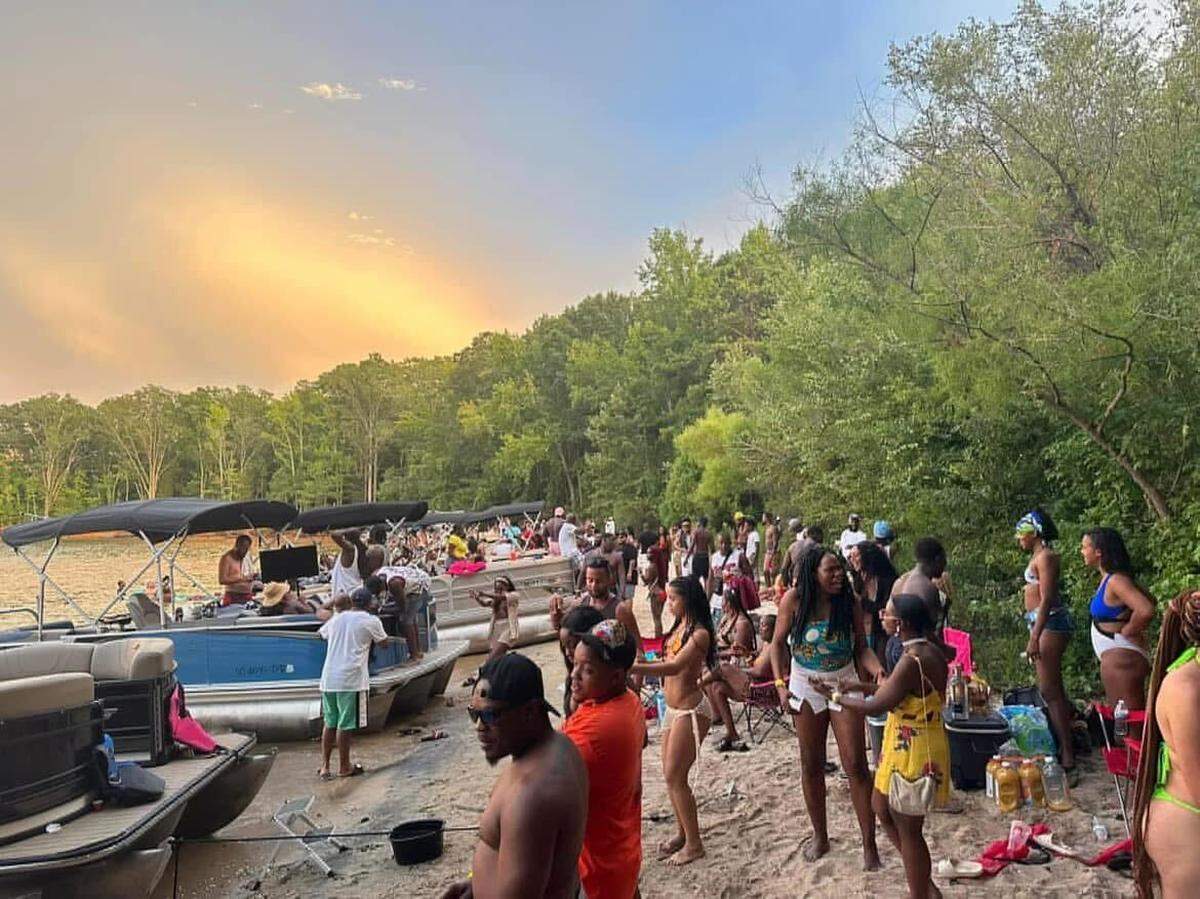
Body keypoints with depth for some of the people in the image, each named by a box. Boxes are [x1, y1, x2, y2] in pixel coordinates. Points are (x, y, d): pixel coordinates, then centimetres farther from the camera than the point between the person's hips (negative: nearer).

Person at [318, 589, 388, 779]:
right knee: (345, 725, 2)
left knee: (330, 723, 15)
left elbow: (320, 634, 32)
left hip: (328, 678, 5)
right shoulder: (371, 621, -2)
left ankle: (324, 766, 17)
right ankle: (344, 767, 12)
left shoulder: (336, 619, 13)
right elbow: (384, 642, 11)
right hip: (351, 679, -5)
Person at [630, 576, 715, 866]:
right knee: (670, 774, 15)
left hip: (691, 710, -9)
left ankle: (694, 843, 10)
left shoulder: (700, 633, -19)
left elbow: (675, 666, -32)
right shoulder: (679, 627, 9)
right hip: (673, 708, 9)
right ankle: (682, 833, 31)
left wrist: (633, 668, -41)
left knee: (674, 776, -3)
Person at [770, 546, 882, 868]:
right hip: (806, 686, 1)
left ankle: (869, 844, 12)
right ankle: (820, 837, 30)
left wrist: (878, 669, -25)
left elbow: (861, 647, -6)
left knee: (856, 764, -2)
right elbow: (778, 643, -4)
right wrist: (780, 683, -11)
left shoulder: (849, 601, -12)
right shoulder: (794, 599, -14)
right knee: (811, 764, 12)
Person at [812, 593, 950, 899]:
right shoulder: (929, 651, 4)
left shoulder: (912, 660, -27)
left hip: (913, 752, -10)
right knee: (882, 808, 23)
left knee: (908, 829, 6)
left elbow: (876, 706, -22)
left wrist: (835, 696, -10)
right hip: (907, 747, 10)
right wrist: (863, 687, 11)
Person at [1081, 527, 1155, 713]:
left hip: (1122, 660, -10)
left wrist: (1128, 631, -14)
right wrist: (1137, 629, 13)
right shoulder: (1108, 579, 10)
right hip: (1116, 659, 10)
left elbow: (1146, 610, -31)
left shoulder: (1116, 581, -18)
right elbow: (1148, 599, 24)